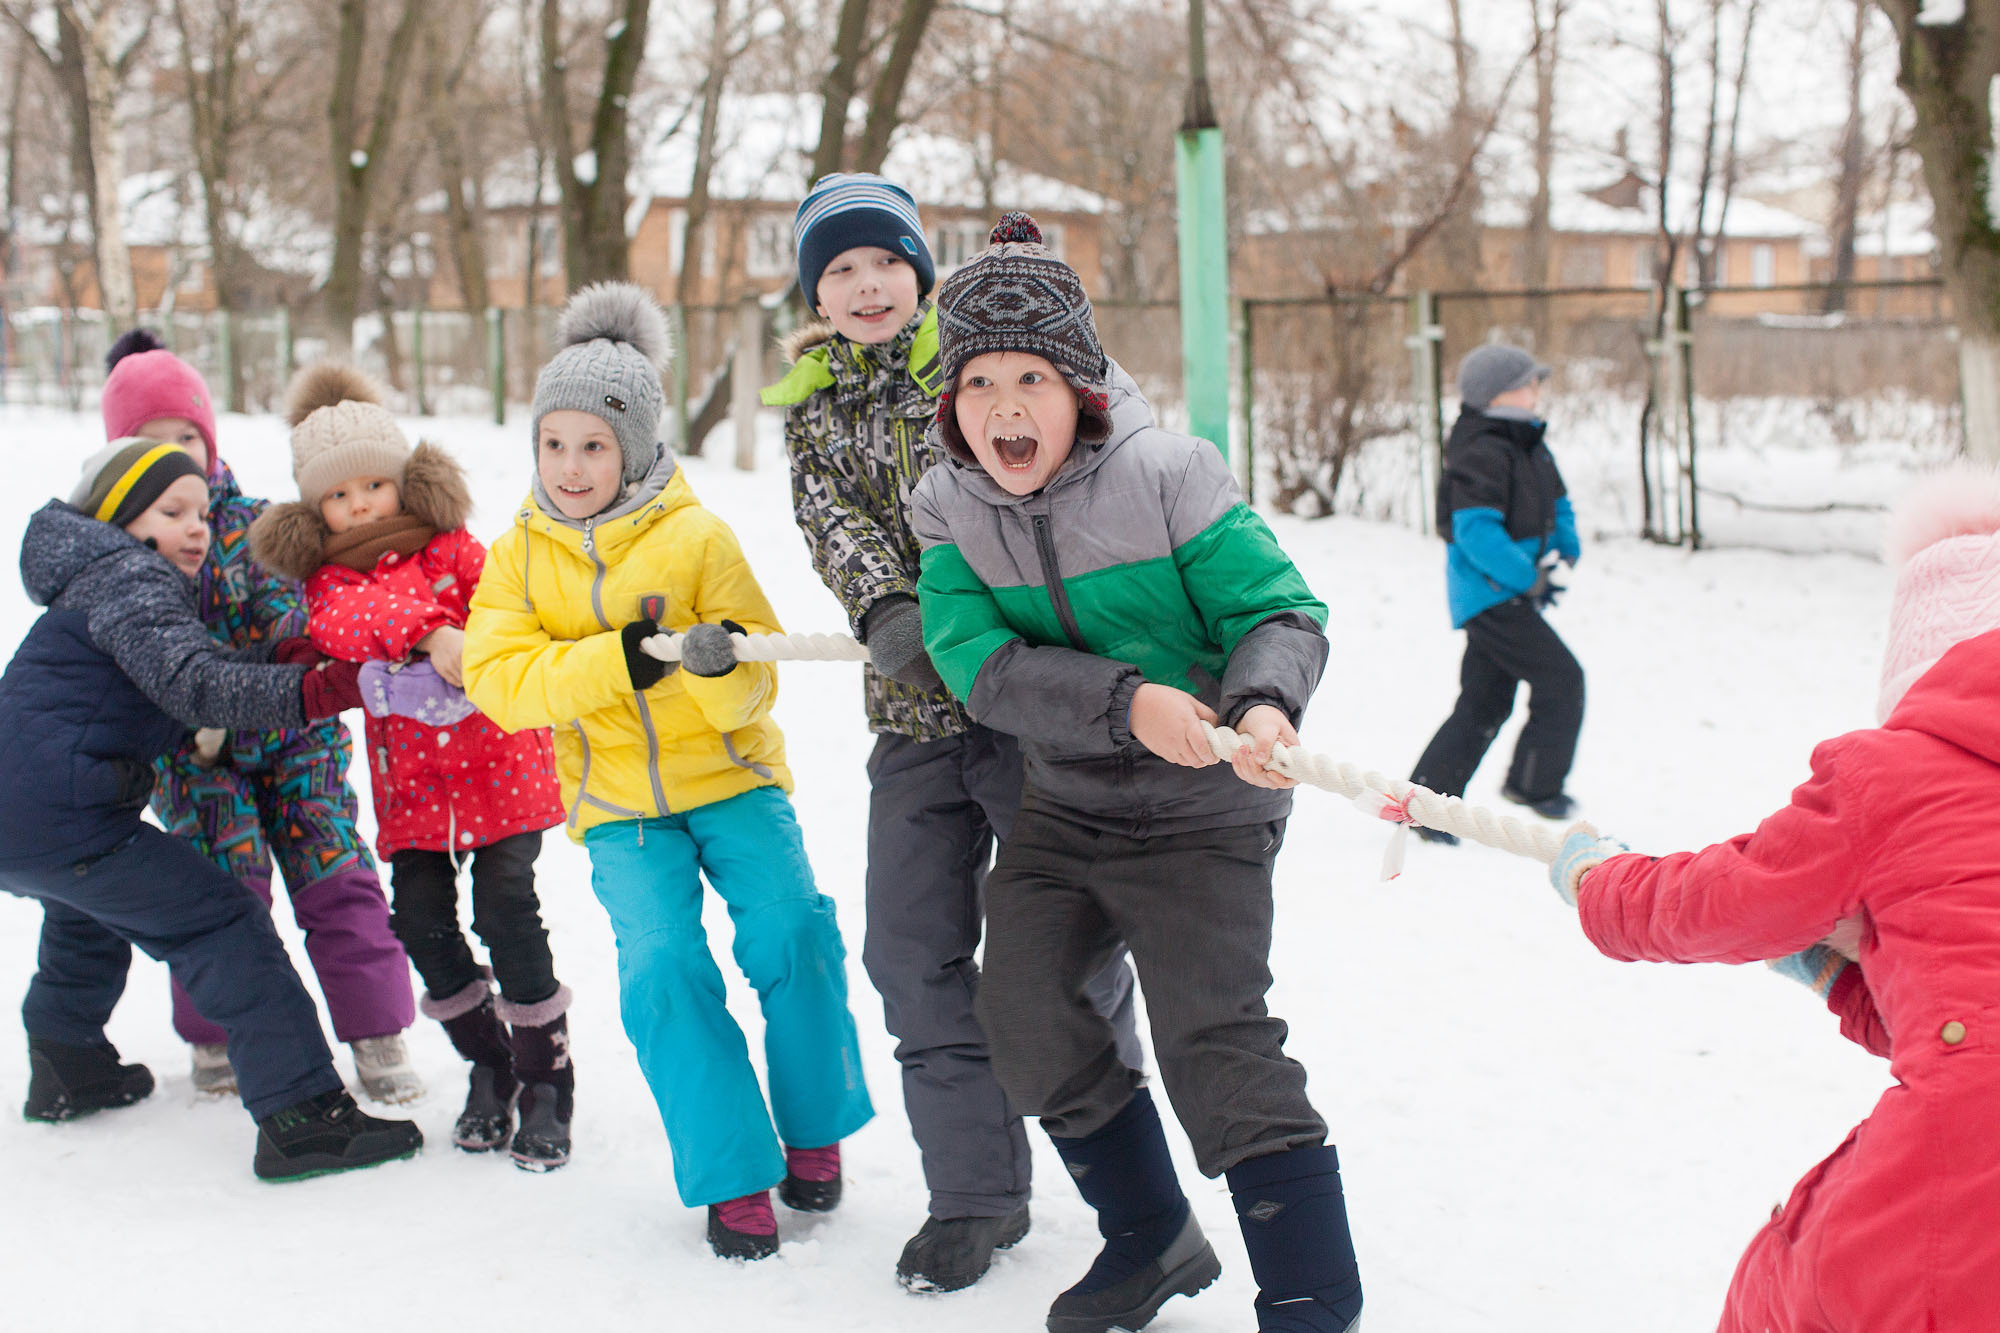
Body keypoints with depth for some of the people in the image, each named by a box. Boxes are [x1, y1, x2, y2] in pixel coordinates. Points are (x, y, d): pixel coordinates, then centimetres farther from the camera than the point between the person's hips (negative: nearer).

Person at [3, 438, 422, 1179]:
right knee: (222, 926, -10)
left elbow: (191, 672, 16)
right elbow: (194, 687, -25)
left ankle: (66, 1069, 53)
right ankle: (300, 1116, -15)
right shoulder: (130, 578, -9)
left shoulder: (97, 583, 22)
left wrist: (283, 655, 0)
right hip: (64, 820, -11)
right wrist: (317, 690, -34)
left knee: (89, 916, 37)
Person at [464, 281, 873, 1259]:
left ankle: (815, 1135, 3)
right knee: (663, 969, -17)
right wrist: (616, 657, -25)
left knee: (792, 933, -20)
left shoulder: (696, 536, -6)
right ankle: (734, 1180, -4)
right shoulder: (520, 555, 2)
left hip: (730, 775, -1)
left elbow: (755, 686, -8)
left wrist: (723, 665, -32)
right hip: (618, 803, 1)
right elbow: (499, 680, -12)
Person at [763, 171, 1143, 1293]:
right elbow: (835, 523, -4)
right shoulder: (814, 407, 12)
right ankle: (978, 1194, 16)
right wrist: (887, 610, -22)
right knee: (916, 953, 4)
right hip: (913, 706, 4)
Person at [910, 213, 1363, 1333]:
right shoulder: (951, 513, -3)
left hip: (1201, 811, -6)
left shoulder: (1169, 476, -15)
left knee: (1215, 1040, -13)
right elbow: (981, 661, -17)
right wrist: (1126, 703, -31)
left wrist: (1265, 701, -37)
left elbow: (1279, 611, -14)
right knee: (1024, 1012, 5)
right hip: (1065, 807, 6)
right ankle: (1153, 1242, 26)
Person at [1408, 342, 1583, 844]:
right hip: (1491, 596, -10)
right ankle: (1535, 783, 5)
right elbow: (1476, 532, -27)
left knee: (1484, 701, 12)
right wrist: (1530, 578, -23)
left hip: (1512, 597, 10)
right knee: (1561, 678, -9)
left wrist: (1564, 552, 5)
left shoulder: (1531, 446, 13)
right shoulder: (1480, 454, -19)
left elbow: (1557, 505, 23)